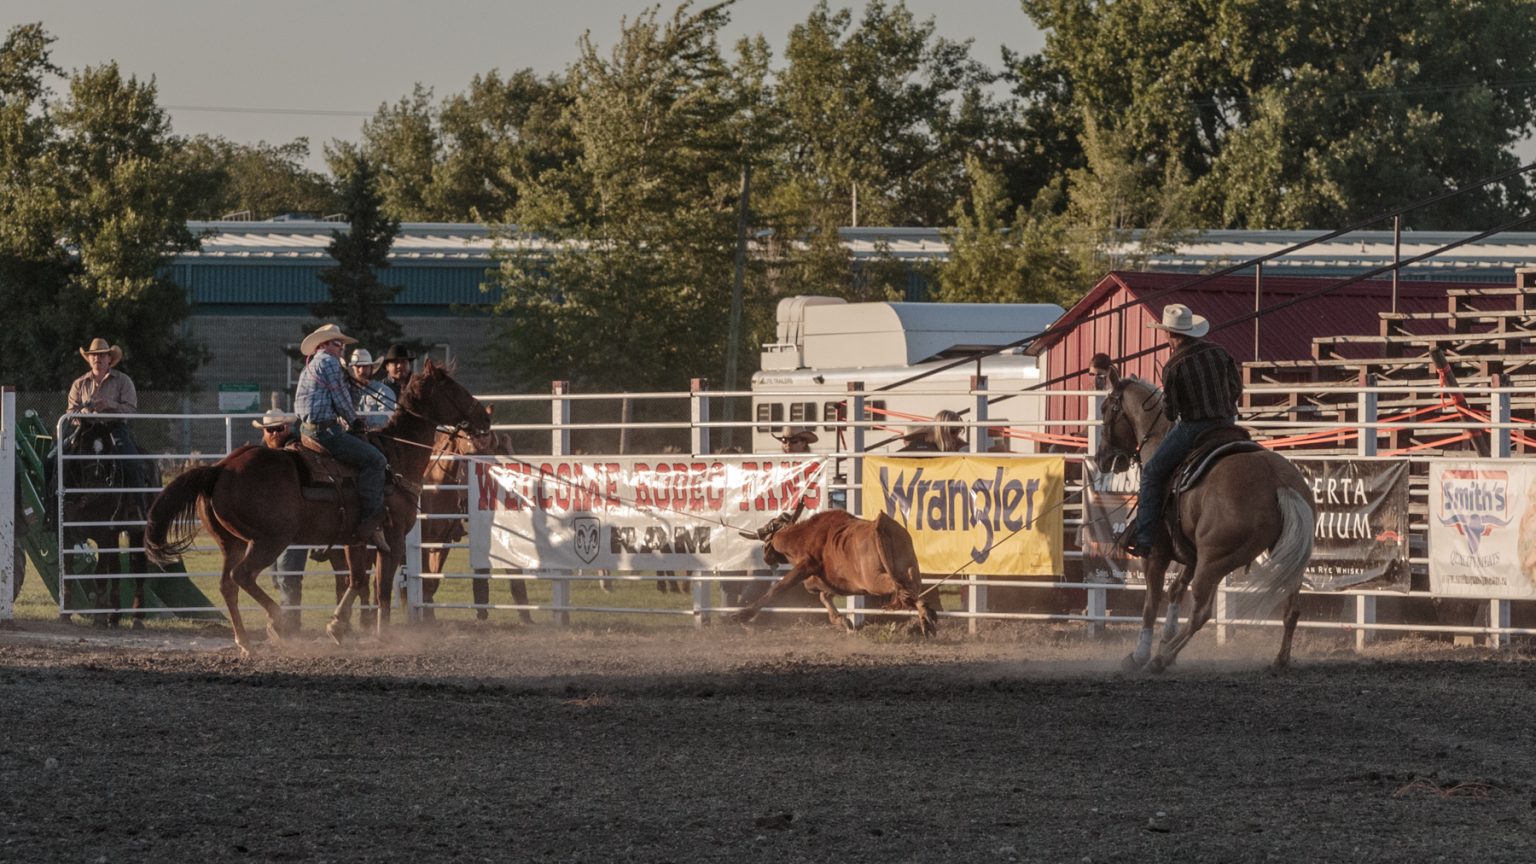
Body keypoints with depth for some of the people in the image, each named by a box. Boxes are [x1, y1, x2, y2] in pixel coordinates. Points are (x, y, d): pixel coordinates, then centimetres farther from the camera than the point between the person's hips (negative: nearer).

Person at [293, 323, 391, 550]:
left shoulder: (309, 368, 25)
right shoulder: (328, 362, -8)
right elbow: (341, 401, -7)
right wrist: (353, 422, 8)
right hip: (325, 431, -11)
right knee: (375, 459, -16)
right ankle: (369, 525, -25)